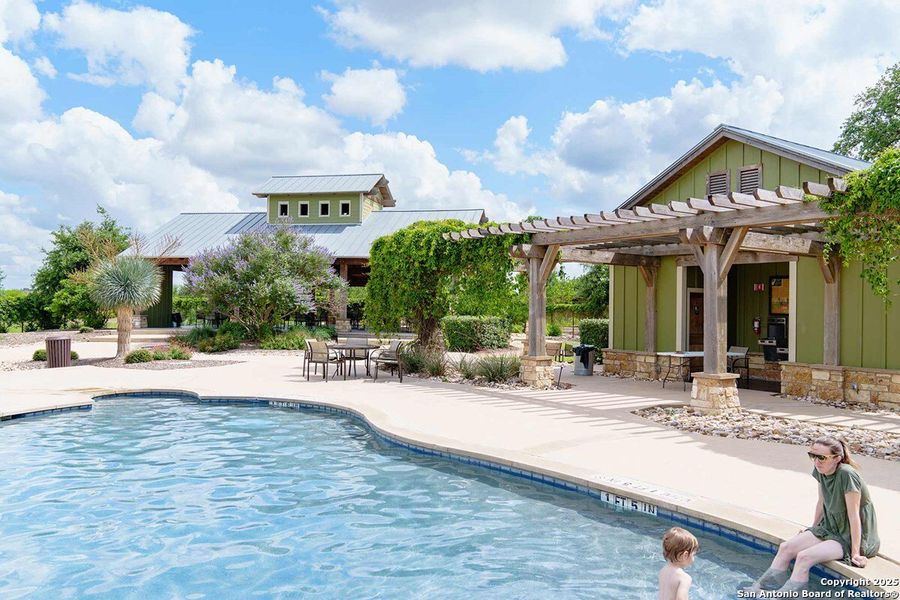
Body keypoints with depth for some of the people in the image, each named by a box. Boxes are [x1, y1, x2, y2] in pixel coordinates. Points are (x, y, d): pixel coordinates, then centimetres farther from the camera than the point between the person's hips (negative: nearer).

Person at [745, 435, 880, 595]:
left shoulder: (846, 475, -27)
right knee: (786, 548, -4)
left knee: (804, 557, -25)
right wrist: (813, 529, 19)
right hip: (830, 528, 8)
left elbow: (854, 516, -23)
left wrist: (855, 553, -20)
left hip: (852, 536, -8)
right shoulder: (821, 471, -4)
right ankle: (759, 589, 0)